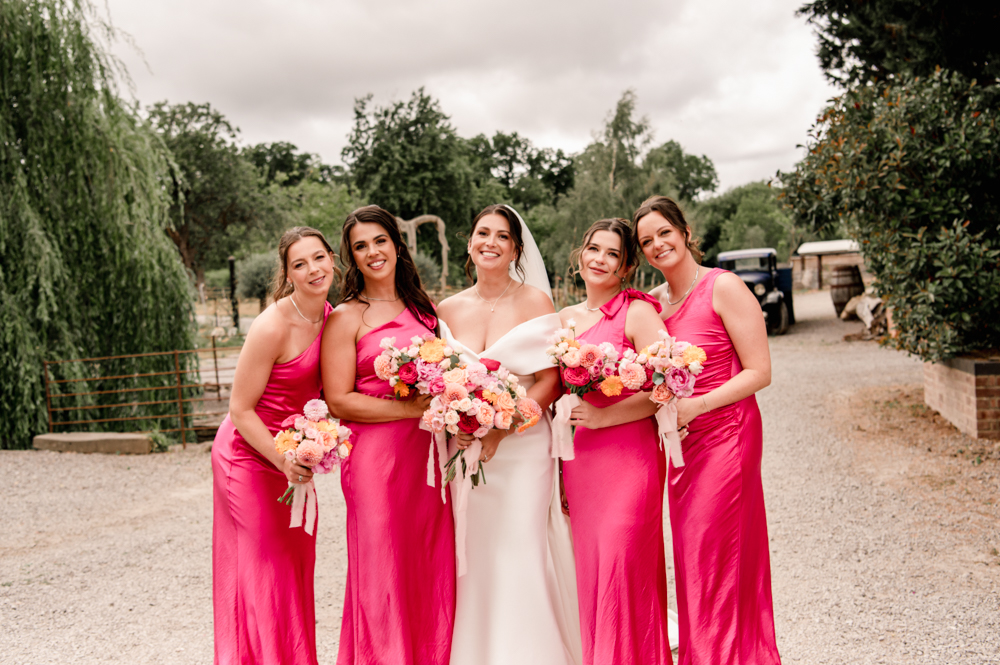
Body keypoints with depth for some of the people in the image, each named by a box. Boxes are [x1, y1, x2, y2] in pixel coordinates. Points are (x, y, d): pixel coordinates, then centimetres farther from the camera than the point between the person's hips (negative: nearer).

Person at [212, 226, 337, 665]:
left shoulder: (330, 317, -1)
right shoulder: (272, 327, -24)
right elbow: (240, 409, -19)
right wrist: (284, 461, -24)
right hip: (250, 455, -7)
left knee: (296, 568, 14)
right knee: (262, 572, 1)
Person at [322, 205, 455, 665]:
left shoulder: (421, 308, 13)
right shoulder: (346, 318, -3)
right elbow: (339, 401, -9)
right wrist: (409, 408, -15)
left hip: (425, 451, 5)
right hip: (376, 455, -5)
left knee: (432, 566, 8)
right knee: (384, 572, 1)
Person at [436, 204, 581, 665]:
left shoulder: (535, 301, 0)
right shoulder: (448, 310, 9)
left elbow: (549, 381, -6)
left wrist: (498, 430, -15)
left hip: (521, 448, -3)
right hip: (463, 449, 3)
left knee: (520, 559, -5)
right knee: (472, 560, 4)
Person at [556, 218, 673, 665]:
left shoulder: (638, 313, -6)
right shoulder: (565, 319, 13)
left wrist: (603, 415, -15)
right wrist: (558, 470, 15)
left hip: (630, 455, -6)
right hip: (580, 457, 6)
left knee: (624, 570, -4)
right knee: (588, 569, 10)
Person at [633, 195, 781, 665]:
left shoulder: (723, 288, -11)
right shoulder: (656, 300, 9)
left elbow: (759, 372, -13)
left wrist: (694, 406, -19)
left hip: (724, 434, -7)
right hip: (681, 439, 7)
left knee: (715, 559, -1)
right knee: (690, 558, 11)